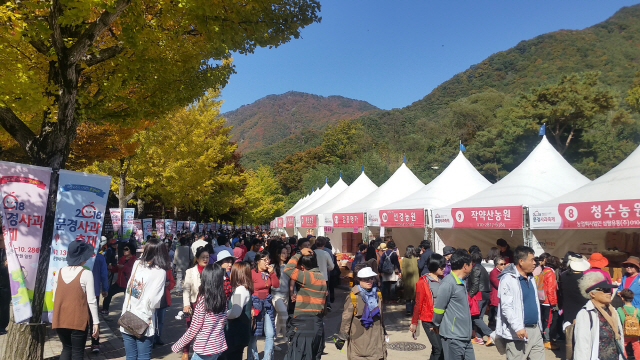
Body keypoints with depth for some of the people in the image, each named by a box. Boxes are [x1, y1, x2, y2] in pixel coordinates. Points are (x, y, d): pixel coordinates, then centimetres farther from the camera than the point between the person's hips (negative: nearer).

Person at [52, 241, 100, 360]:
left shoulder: (59, 272, 2)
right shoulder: (86, 274, -12)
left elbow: (54, 298, 9)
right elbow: (91, 301, -12)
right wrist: (96, 322, -5)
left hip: (60, 319, 5)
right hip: (78, 320, -5)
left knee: (66, 348, 21)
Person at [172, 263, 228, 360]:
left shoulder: (202, 300, -17)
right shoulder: (223, 299, -2)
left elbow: (193, 330, -13)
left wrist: (177, 346, -1)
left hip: (204, 349, -6)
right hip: (219, 346, 6)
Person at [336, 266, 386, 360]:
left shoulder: (377, 294, 9)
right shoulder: (353, 297, -10)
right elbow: (346, 317, -9)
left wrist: (383, 332, 25)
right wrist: (342, 337, -10)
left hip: (376, 337, 5)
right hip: (359, 338, -5)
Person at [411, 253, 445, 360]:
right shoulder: (423, 282, -8)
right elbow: (418, 304, -3)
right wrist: (414, 323, 2)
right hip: (429, 321, -5)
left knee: (444, 348, 5)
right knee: (438, 349, -7)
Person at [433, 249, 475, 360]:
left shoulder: (461, 282, 13)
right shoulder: (448, 283, -17)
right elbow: (438, 308, -13)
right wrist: (437, 326, 1)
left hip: (465, 336, 8)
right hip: (453, 337, -8)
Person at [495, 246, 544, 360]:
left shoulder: (531, 278, 14)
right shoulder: (508, 279, -14)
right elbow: (506, 307, -20)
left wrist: (538, 324, 21)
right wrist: (518, 327, -27)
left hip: (535, 329, 8)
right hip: (518, 332, -8)